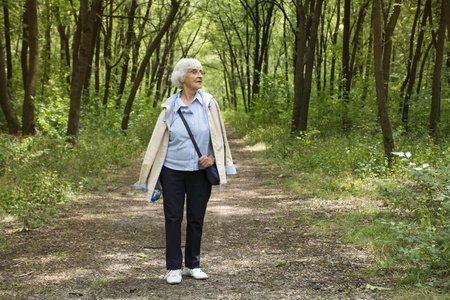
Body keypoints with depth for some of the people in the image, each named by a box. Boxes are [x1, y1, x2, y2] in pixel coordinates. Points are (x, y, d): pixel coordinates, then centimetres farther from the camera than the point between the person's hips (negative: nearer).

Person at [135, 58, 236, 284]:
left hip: (200, 172, 1)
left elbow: (218, 136, 7)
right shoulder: (170, 106, -1)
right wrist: (154, 176, 5)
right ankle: (174, 268, 13)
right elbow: (158, 141, 6)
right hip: (172, 171, -1)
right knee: (173, 218, 3)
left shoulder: (209, 103, 0)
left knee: (196, 219, 8)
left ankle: (193, 265, 22)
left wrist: (212, 157, -11)